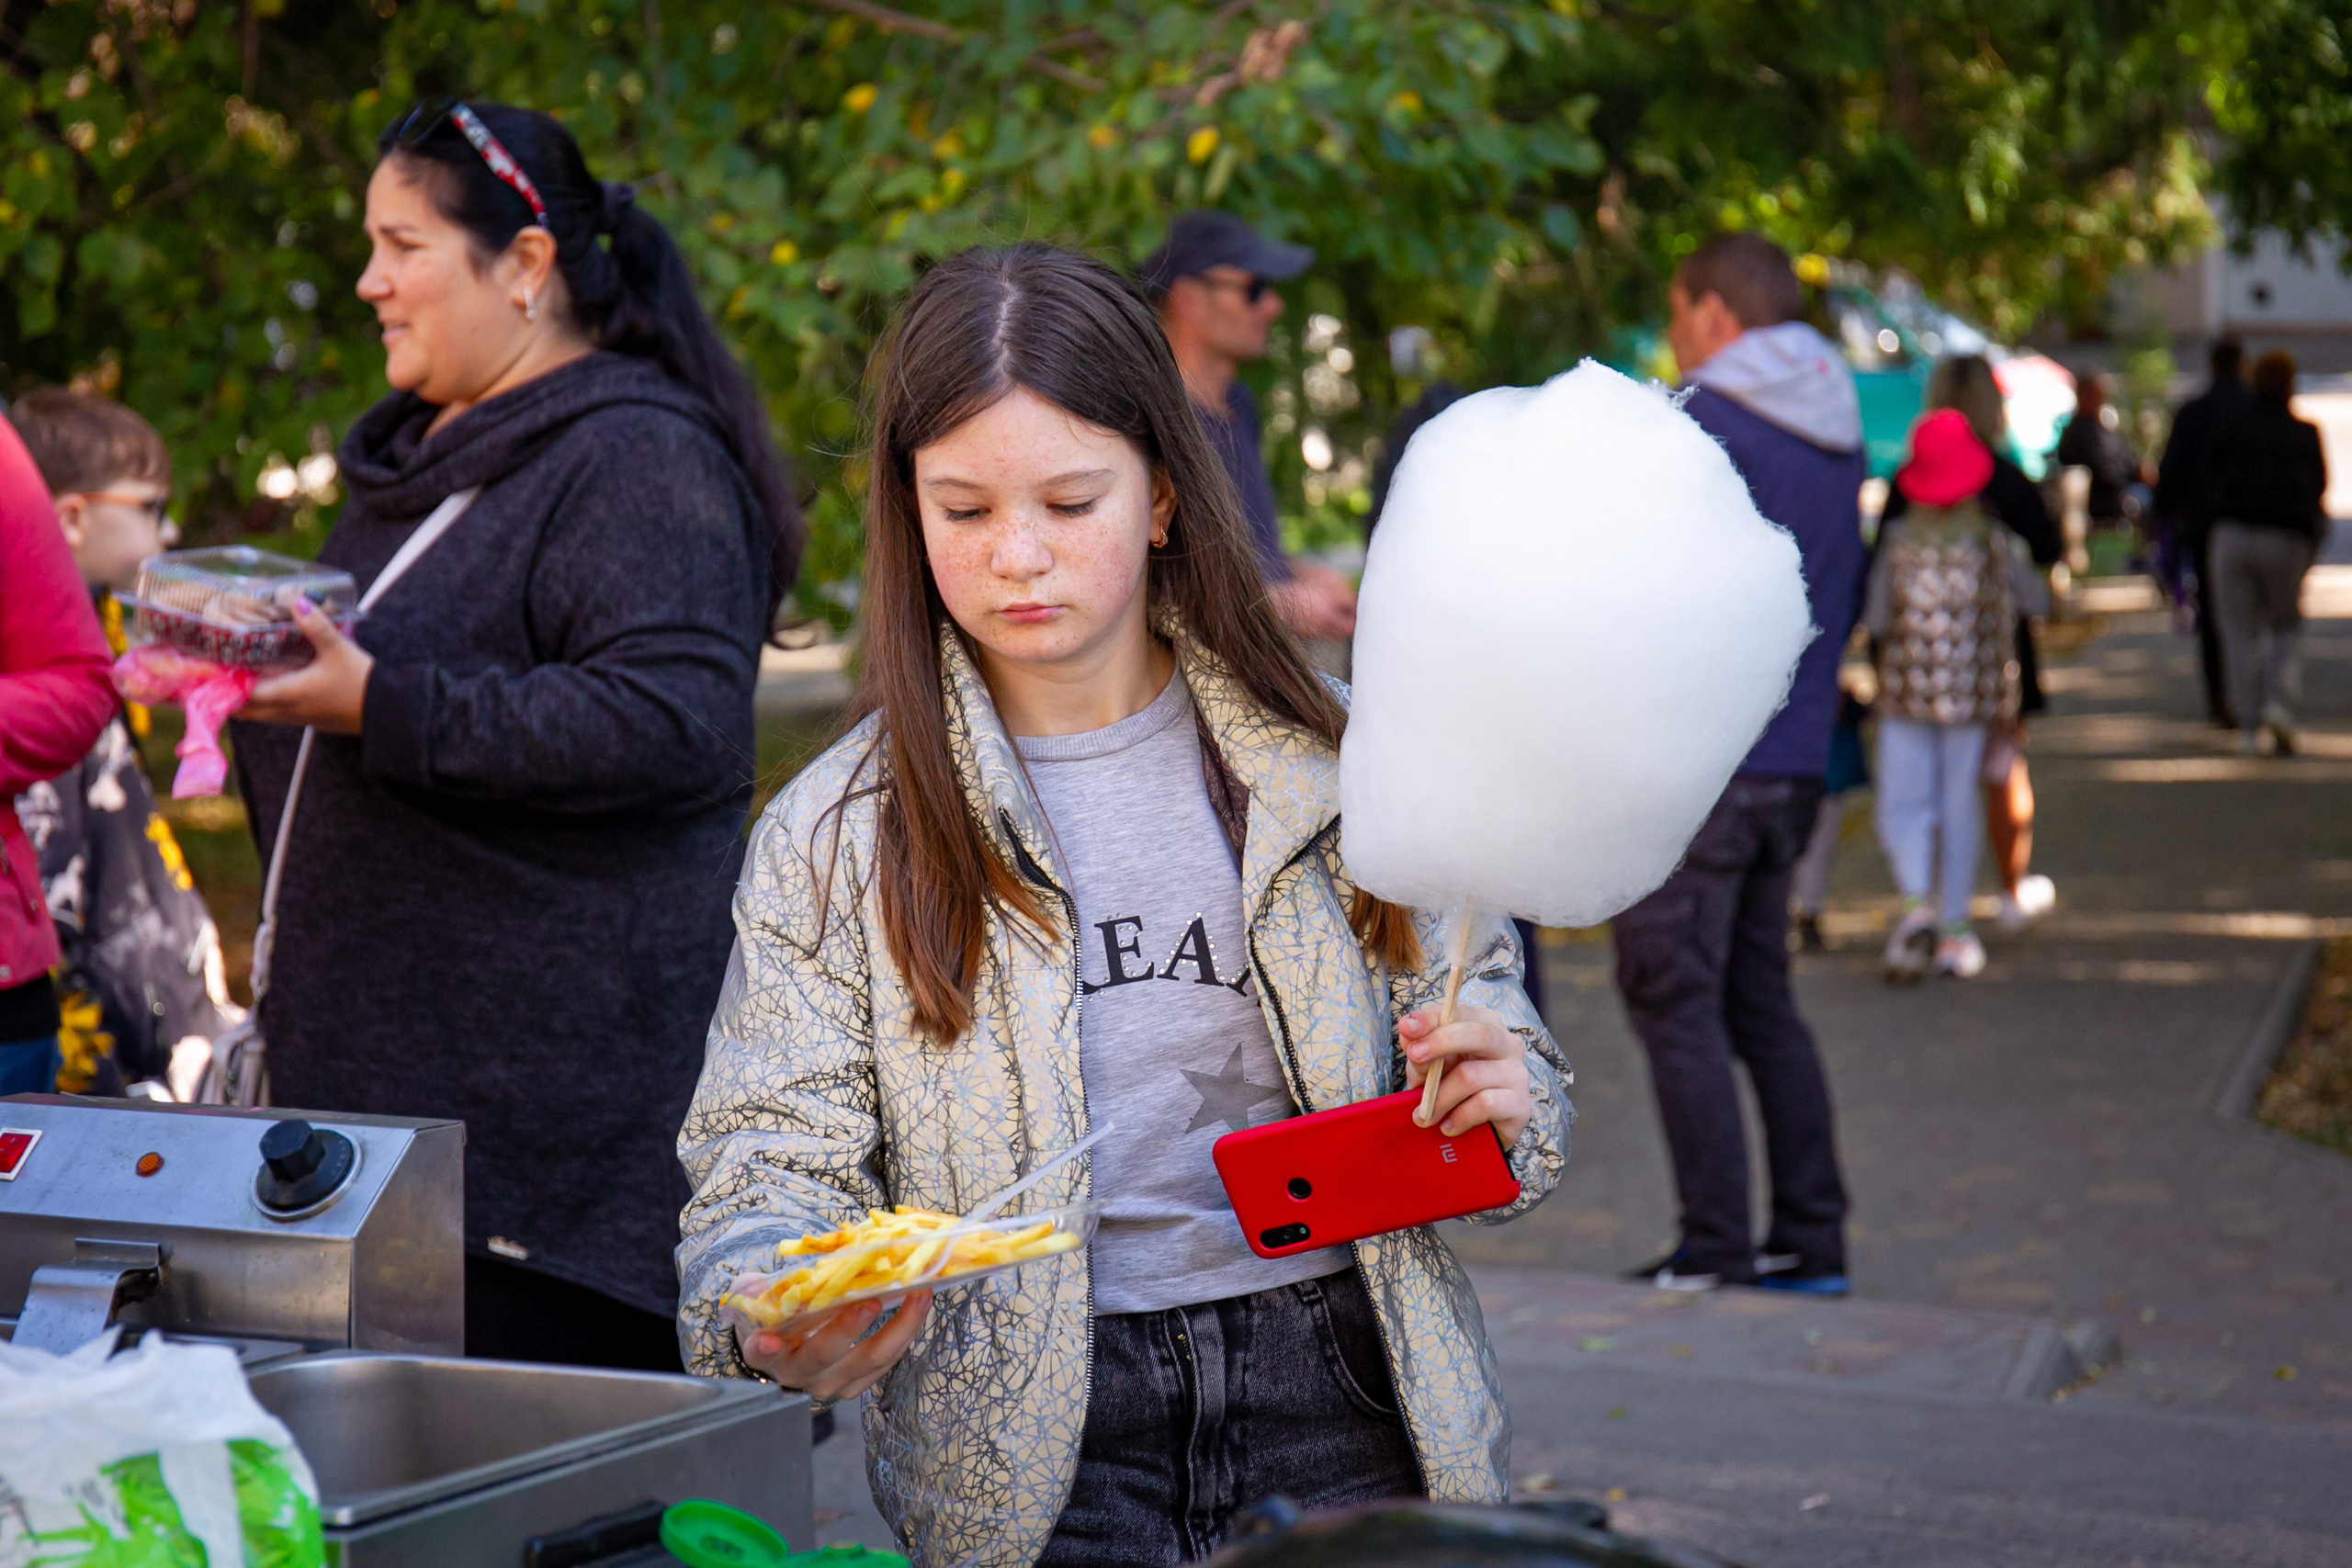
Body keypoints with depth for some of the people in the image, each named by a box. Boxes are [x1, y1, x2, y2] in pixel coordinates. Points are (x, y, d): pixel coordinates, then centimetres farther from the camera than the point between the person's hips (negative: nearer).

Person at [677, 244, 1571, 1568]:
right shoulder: (838, 836, 2)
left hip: (1342, 1416, 1)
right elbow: (773, 1159, 0)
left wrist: (1503, 1103, -10)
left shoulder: (1331, 762, 6)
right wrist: (781, 1321, -22)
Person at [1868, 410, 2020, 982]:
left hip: (1905, 697, -1)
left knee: (1901, 804, 5)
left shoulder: (1898, 539, -7)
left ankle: (1915, 901, -18)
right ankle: (1954, 926, 15)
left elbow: (1876, 619, -1)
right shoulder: (1990, 541, -4)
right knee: (1960, 804, 10)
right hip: (1971, 698, 1)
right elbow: (2002, 629, 3)